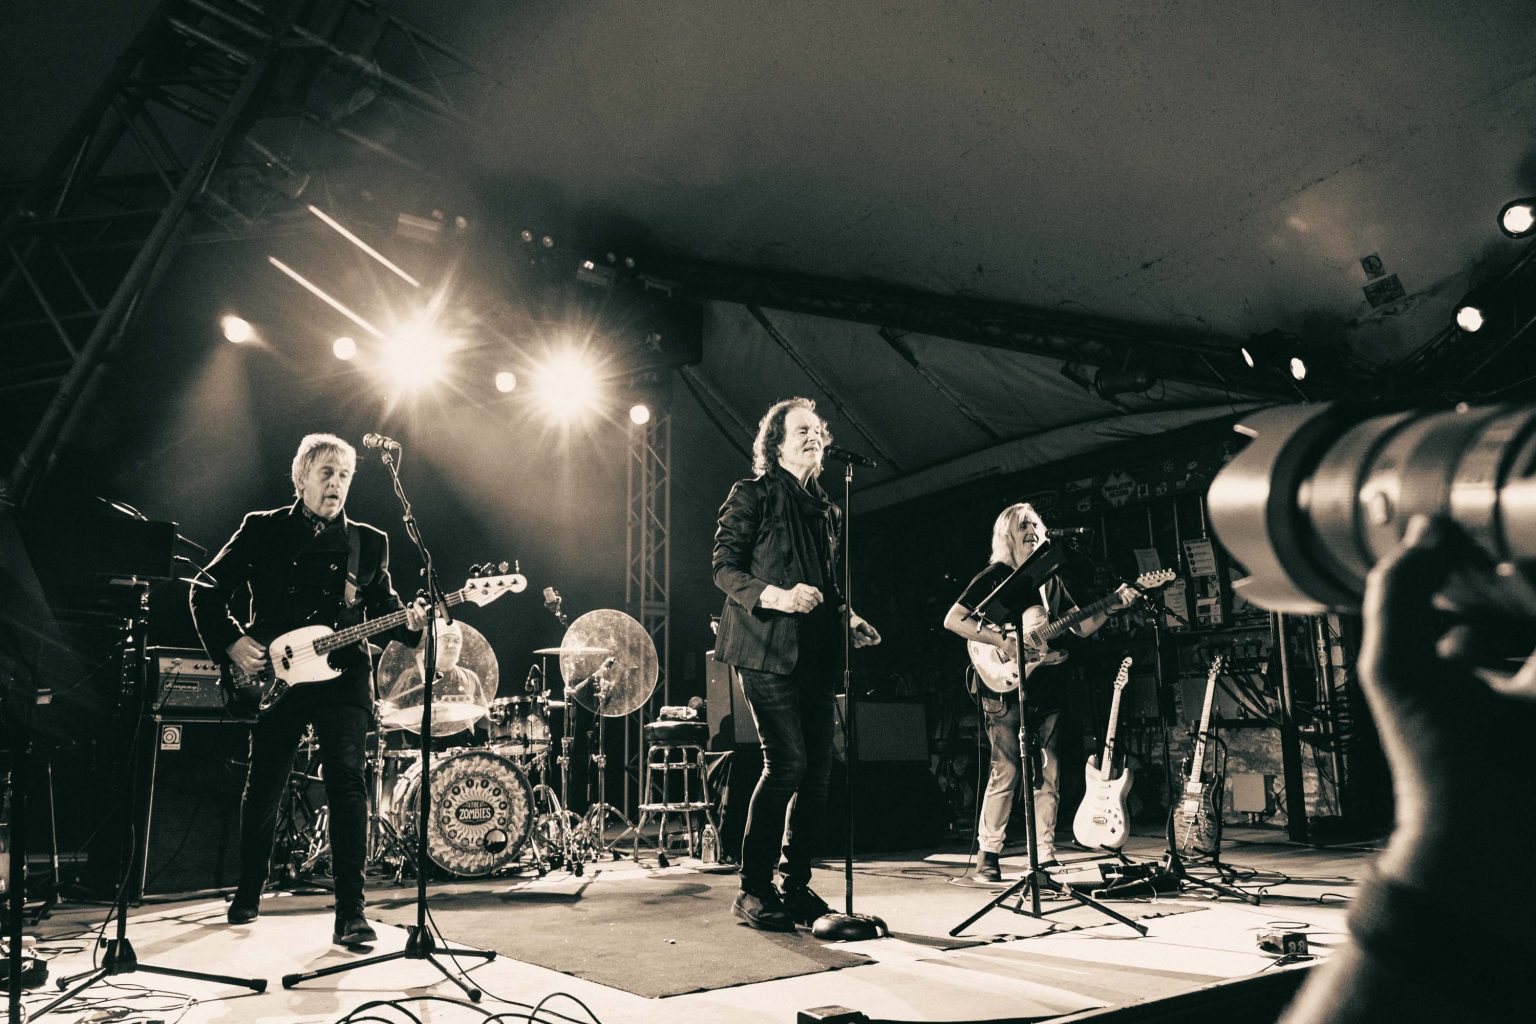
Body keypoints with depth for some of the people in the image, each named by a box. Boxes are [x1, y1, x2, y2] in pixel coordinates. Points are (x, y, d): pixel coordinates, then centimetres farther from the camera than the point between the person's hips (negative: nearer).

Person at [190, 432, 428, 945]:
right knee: (263, 789, 11)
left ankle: (350, 913, -14)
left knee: (347, 780, -17)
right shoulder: (262, 530, 7)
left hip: (341, 676, 0)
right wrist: (231, 641, -6)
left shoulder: (369, 542, 10)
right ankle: (248, 893, 37)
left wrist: (407, 620, -12)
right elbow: (207, 589, 8)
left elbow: (382, 607, 10)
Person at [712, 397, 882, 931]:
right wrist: (775, 596, -20)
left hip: (815, 652, 7)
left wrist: (847, 618, 7)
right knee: (788, 762, -14)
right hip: (767, 649, -7)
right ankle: (753, 889, -2)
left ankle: (795, 884, 16)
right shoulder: (752, 494, 1)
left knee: (819, 768, 3)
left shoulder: (827, 510, 21)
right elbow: (724, 568, -5)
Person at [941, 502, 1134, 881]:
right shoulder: (994, 576, 0)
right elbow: (952, 619, -7)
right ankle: (987, 856, 3)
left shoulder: (1050, 581, 17)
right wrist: (999, 639, -17)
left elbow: (1080, 626, 16)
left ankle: (1045, 857, 15)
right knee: (1006, 771, -7)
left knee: (1049, 774, 6)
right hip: (1005, 690, -6)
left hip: (1046, 690, 6)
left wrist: (1111, 606, -1)